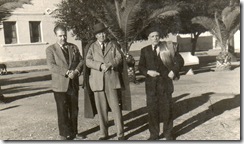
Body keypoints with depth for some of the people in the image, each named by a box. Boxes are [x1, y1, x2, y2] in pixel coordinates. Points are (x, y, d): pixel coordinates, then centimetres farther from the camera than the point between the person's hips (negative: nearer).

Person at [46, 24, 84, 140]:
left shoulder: (74, 47, 13)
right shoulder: (50, 49, 0)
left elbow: (81, 61, 7)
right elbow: (51, 66, -12)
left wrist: (76, 71, -13)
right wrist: (67, 72, -21)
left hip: (73, 84, 4)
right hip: (60, 85, -4)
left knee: (74, 110, 11)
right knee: (63, 112, 4)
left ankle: (74, 132, 25)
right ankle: (64, 135, 17)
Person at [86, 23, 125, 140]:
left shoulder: (113, 45, 15)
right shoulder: (92, 47, 12)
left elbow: (119, 58, 4)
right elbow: (88, 61, -1)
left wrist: (109, 64, -14)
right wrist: (100, 65, -16)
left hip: (111, 80, 0)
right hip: (98, 81, 1)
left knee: (116, 107, -2)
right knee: (101, 109, 5)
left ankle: (120, 134, 7)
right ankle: (104, 134, 17)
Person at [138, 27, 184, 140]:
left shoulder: (167, 47, 3)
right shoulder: (145, 50, 8)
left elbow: (179, 60, 5)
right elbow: (140, 66, 8)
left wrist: (173, 72, -7)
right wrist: (148, 72, -11)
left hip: (165, 82, -1)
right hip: (151, 84, 1)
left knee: (167, 109, 5)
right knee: (152, 109, 3)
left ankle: (168, 133, 19)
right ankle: (154, 134, 17)